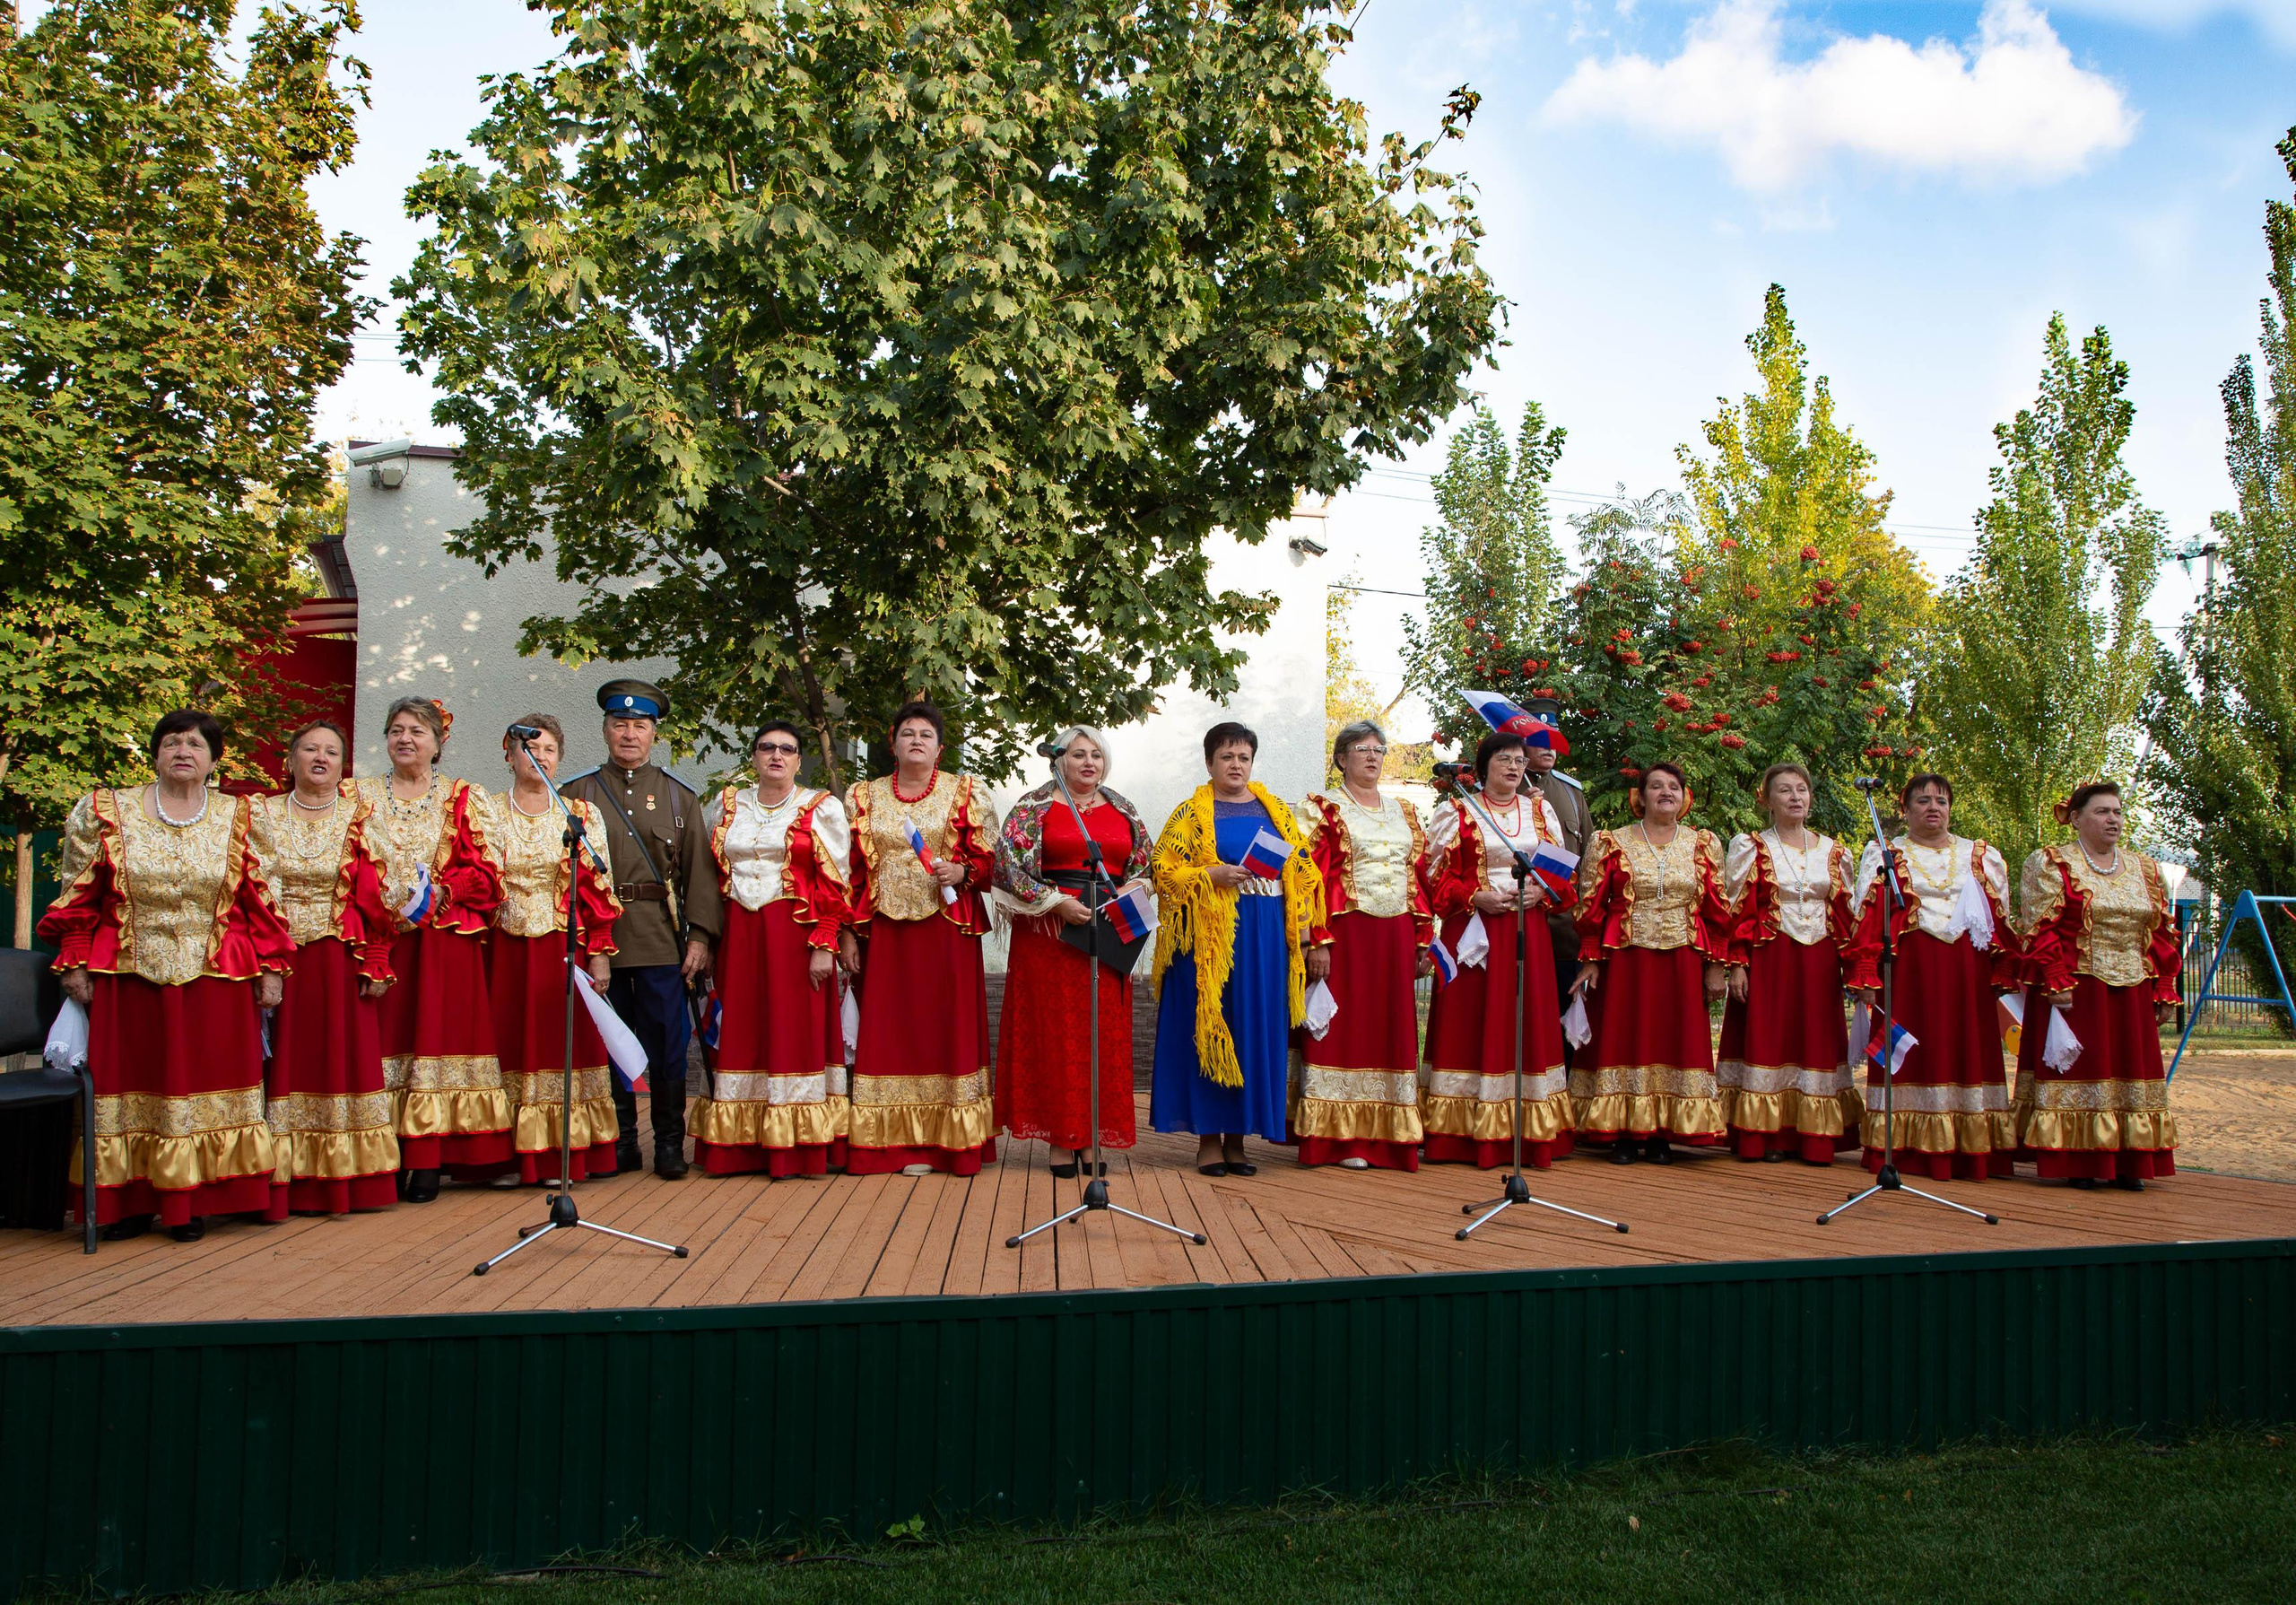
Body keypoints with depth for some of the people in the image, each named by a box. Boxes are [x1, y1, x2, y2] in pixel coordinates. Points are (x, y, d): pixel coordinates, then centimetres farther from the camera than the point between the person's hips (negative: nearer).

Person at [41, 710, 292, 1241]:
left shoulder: (238, 818, 7)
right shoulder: (107, 812, 5)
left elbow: (260, 899, 6)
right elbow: (79, 894, 6)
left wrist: (269, 968, 2)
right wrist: (74, 963, 0)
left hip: (215, 981, 0)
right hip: (129, 977, 0)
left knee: (206, 1084, 0)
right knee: (129, 1084, 3)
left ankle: (193, 1202, 7)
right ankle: (132, 1202, 11)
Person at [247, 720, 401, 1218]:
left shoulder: (359, 818, 5)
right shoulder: (262, 816, 8)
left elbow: (375, 896, -1)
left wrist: (376, 964, -8)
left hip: (341, 960, -1)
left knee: (344, 1059, 1)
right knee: (284, 1062, 2)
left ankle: (347, 1182, 8)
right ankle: (283, 1187, 7)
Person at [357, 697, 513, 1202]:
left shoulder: (464, 799, 9)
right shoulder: (362, 795, 14)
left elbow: (484, 872, 1)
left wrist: (440, 894, -13)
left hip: (444, 942, -1)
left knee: (435, 1037, -5)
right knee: (385, 1039, -2)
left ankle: (427, 1163, -3)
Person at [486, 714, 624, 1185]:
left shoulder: (582, 814, 8)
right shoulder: (488, 814, 8)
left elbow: (597, 886, 3)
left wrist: (600, 953, -4)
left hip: (566, 949, 0)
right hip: (505, 950, 0)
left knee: (565, 1045, -1)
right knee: (510, 1047, 1)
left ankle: (566, 1156, 6)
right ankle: (513, 1158, 8)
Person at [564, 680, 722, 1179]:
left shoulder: (679, 796, 10)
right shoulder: (578, 793, 10)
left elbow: (700, 871, 4)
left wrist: (700, 937, -6)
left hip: (662, 940, -1)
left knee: (667, 1042, 0)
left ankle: (669, 1143, 11)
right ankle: (620, 1143, 16)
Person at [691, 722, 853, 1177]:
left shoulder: (822, 808, 3)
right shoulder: (726, 806, 13)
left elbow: (834, 884, -3)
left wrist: (824, 945, -12)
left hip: (796, 935, -3)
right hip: (737, 936, 3)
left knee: (796, 1032, -4)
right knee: (739, 1035, 3)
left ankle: (799, 1150, -1)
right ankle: (737, 1148, 8)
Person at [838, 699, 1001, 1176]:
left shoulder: (967, 793, 7)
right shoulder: (864, 797, 12)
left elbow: (989, 858, 5)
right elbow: (853, 869, 9)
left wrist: (961, 872, -16)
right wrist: (849, 933, 3)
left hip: (947, 927, -2)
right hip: (887, 930, 2)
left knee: (947, 1026, -3)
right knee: (892, 1029, 0)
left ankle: (946, 1141, 2)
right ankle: (899, 1142, 4)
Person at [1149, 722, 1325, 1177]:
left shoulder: (1275, 811, 14)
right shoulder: (1191, 813, 4)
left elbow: (1301, 868, 15)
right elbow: (1164, 869, -2)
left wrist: (1303, 926, 5)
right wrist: (1214, 875, -16)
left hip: (1266, 936, 3)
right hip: (1211, 939, -3)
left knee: (1257, 1032, 3)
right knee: (1211, 1031, -3)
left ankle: (1237, 1138, 11)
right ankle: (1209, 1137, 5)